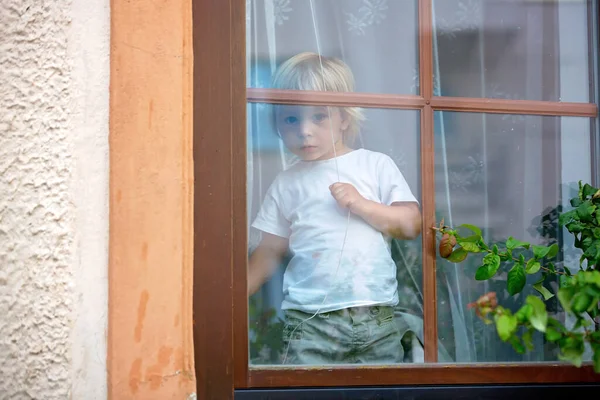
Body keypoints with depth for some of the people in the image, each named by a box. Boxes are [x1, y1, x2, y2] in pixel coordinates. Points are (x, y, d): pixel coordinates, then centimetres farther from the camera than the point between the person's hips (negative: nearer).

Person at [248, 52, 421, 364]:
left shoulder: (377, 166, 8)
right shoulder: (286, 184, 11)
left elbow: (411, 225, 3)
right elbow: (269, 252, 14)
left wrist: (360, 204, -8)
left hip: (375, 315, 0)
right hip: (310, 322, 0)